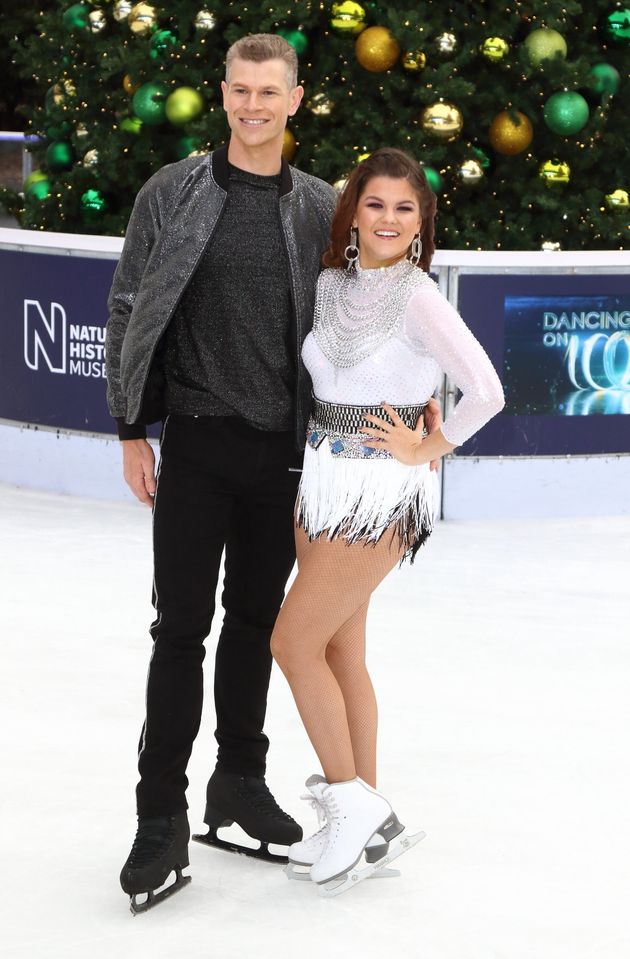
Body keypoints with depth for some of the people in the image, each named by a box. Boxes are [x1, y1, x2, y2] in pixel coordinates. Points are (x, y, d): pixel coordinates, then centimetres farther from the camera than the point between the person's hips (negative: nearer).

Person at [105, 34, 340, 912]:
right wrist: (132, 430, -4)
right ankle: (163, 816, 1)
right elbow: (130, 310, 0)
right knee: (182, 626, -3)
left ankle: (240, 780, 25)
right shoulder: (172, 194, -2)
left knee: (256, 620, 12)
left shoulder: (321, 207, 4)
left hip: (284, 451, 3)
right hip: (198, 444, -2)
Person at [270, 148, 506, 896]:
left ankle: (351, 803, 7)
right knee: (339, 651, 11)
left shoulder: (418, 296, -14)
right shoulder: (331, 286, 7)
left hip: (379, 495, -7)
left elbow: (485, 391, -22)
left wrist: (428, 449, -11)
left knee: (294, 643, -6)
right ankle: (369, 823, 20)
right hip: (322, 482, 7)